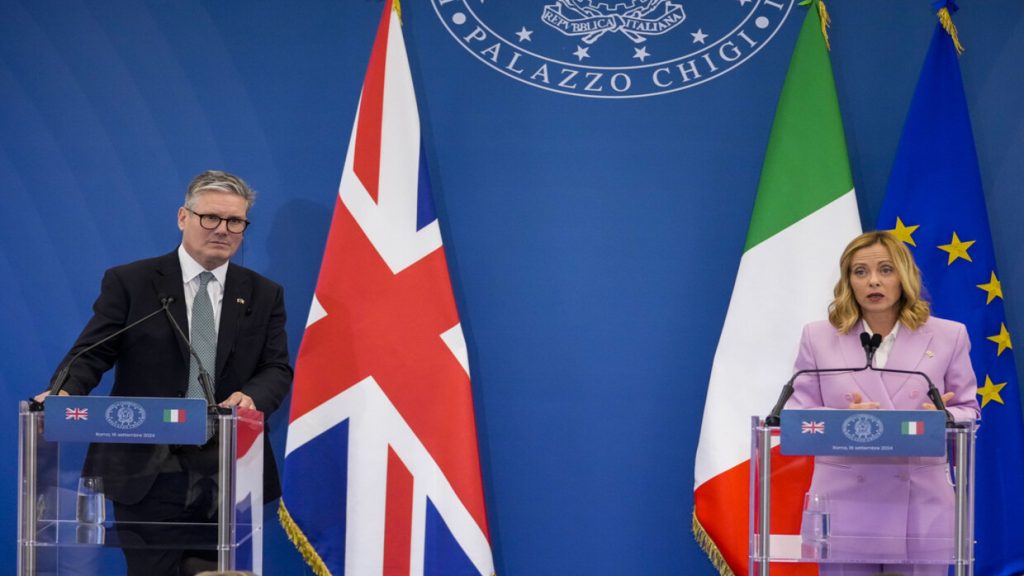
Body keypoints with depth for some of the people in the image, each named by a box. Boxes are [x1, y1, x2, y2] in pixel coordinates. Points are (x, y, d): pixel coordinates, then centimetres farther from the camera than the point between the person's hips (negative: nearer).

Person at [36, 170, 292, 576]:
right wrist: (65, 392, -24)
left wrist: (252, 396, -18)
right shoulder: (129, 283, 3)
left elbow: (278, 368, 5)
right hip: (147, 473, -2)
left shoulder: (264, 295, 11)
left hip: (228, 476, 2)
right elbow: (92, 352, -3)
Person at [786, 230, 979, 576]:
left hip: (921, 504, 0)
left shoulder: (948, 336, 6)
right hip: (844, 503, 0)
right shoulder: (819, 337, 5)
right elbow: (797, 413, 4)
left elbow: (968, 410, 10)